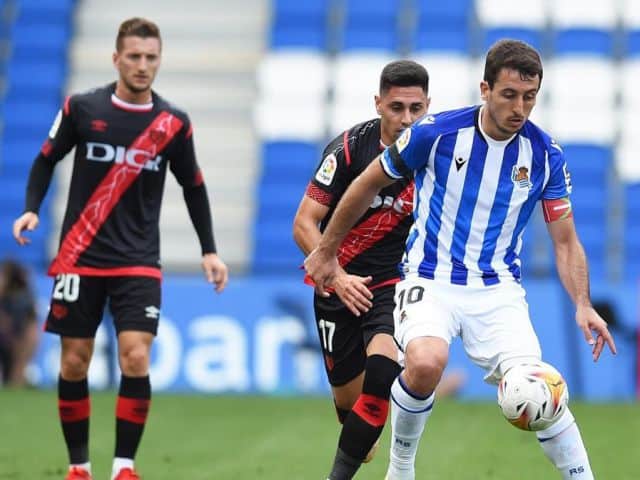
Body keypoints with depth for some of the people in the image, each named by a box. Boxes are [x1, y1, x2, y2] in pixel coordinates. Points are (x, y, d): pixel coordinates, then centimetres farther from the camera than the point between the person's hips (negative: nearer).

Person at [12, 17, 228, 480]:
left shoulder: (174, 124, 0)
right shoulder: (82, 108, -3)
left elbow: (193, 187, 12)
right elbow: (47, 159, 9)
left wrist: (209, 251, 9)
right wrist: (31, 208, -7)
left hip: (139, 263, 0)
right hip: (80, 258, 0)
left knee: (135, 359, -14)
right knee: (74, 362, 3)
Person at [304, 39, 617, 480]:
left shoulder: (545, 155, -4)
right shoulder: (435, 133, -11)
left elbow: (565, 241, 3)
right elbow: (369, 183, 4)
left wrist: (583, 305, -14)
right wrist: (327, 251, 12)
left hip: (499, 289, 2)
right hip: (431, 280, -2)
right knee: (426, 362, -31)